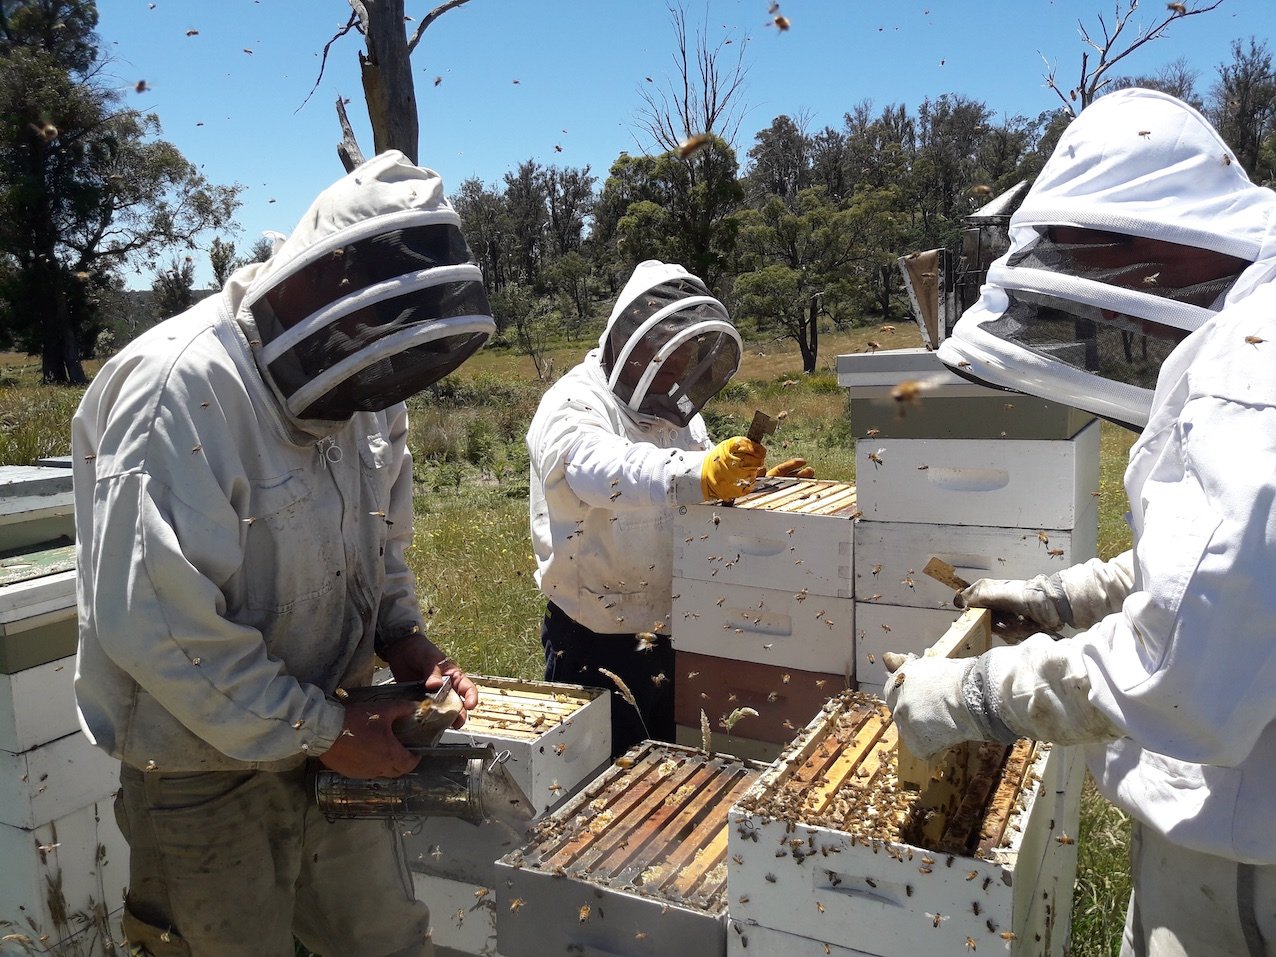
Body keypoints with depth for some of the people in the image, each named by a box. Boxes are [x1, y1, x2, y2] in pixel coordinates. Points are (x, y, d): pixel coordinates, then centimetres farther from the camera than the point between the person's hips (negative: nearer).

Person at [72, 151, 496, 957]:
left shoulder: (362, 385, -1)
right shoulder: (182, 390, -24)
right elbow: (156, 624, -27)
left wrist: (404, 639, -5)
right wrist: (319, 732, -21)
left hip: (332, 739, 7)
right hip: (209, 777, -6)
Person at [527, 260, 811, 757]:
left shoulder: (675, 414, 12)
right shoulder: (573, 406, -15)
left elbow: (707, 496, 20)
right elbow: (607, 471, -37)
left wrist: (756, 487, -1)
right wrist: (698, 474, -53)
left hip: (672, 635, 7)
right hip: (595, 645, -7)